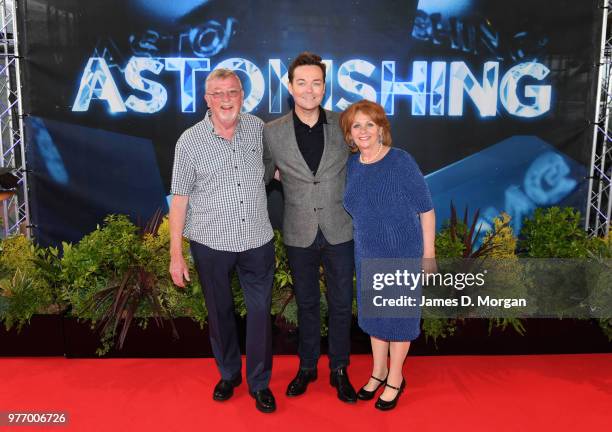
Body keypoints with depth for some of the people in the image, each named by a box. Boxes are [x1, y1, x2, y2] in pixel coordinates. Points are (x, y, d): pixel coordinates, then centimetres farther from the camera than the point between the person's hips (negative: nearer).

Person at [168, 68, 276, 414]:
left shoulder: (258, 129, -1)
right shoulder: (190, 141, -7)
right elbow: (180, 198, -4)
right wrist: (176, 254, -5)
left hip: (258, 242, 1)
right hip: (211, 244, -1)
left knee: (260, 312, 6)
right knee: (220, 312, 15)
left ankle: (260, 383, 24)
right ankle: (229, 374, 37)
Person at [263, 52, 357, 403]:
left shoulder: (344, 125, -5)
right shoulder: (273, 132, -6)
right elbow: (261, 180, 9)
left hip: (339, 232, 0)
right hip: (299, 235, 0)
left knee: (341, 304, 11)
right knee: (307, 304, 16)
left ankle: (339, 370, 31)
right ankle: (307, 367, 36)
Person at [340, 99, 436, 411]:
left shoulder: (401, 162, -17)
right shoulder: (352, 165, -2)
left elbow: (426, 209, -13)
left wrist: (428, 253, -12)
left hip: (402, 253, -5)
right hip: (367, 254, 5)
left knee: (398, 313, 11)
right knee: (374, 312, 17)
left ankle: (395, 379, 31)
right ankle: (378, 372, 38)